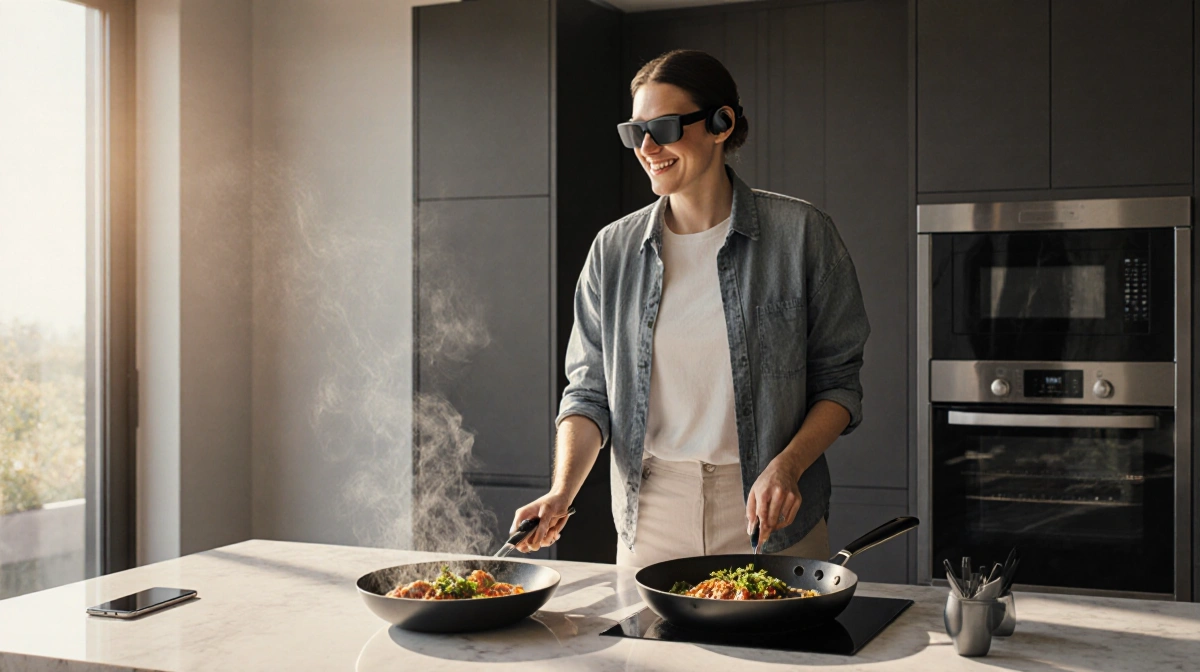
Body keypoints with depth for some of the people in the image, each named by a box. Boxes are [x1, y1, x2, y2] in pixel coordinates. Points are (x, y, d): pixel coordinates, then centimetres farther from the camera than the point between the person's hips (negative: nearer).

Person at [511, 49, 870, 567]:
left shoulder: (799, 233, -5)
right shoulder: (614, 249, 3)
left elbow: (837, 382, -2)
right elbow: (590, 390, 4)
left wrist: (787, 465, -18)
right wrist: (562, 491, -12)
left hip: (768, 517, -2)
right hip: (650, 518, 2)